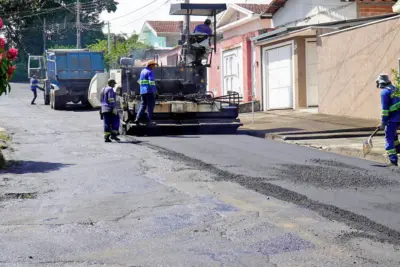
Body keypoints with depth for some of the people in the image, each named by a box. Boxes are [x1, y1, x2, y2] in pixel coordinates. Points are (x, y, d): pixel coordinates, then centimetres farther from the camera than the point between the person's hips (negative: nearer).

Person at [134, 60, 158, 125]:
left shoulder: (142, 71, 18)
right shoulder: (150, 72, -8)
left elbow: (140, 81, 23)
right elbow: (151, 82, -17)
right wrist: (154, 91, -15)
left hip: (142, 92, 8)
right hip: (149, 91, -8)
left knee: (142, 105, 11)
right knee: (150, 106, -1)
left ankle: (137, 118, 0)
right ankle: (149, 120, 0)